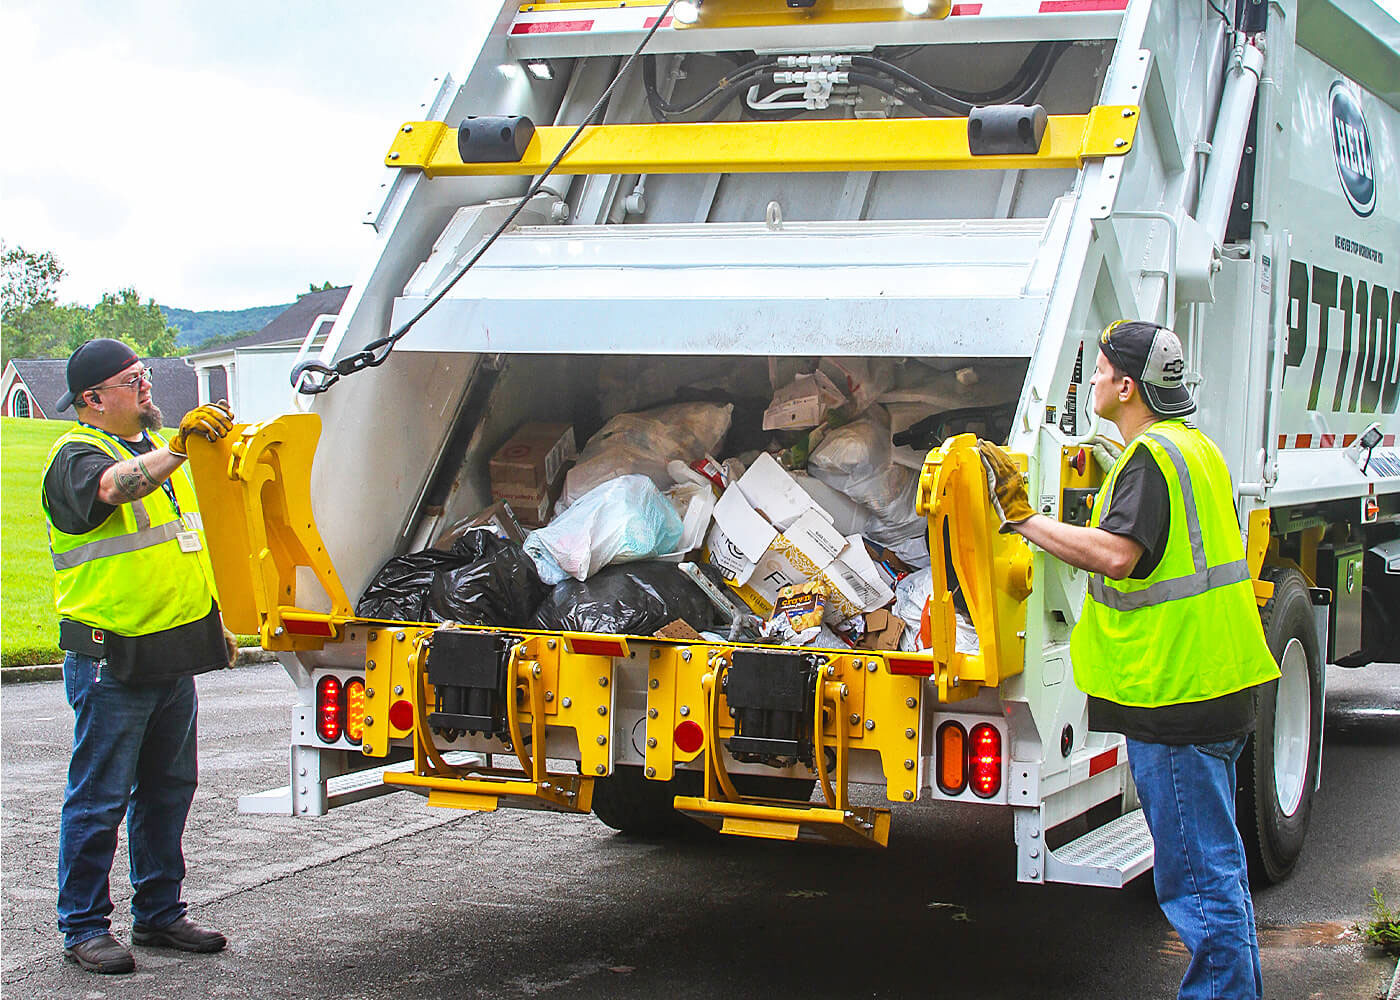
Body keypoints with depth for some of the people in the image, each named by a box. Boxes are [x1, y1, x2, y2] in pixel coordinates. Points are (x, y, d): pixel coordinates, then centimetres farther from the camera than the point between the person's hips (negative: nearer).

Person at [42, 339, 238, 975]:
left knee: (168, 789, 14)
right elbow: (113, 487, -35)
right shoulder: (77, 456, -10)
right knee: (100, 797, -2)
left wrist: (212, 619, 25)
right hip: (112, 659, -8)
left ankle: (159, 912, 25)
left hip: (173, 653, 8)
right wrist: (179, 447, -48)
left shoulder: (156, 448, 17)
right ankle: (84, 928, 7)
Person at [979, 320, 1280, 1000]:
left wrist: (1022, 518, -23)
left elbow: (1115, 554, -30)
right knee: (1214, 862, 19)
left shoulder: (1150, 458, -16)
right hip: (1219, 685, 11)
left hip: (1174, 696, -11)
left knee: (1197, 875, -4)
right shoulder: (1194, 446, 15)